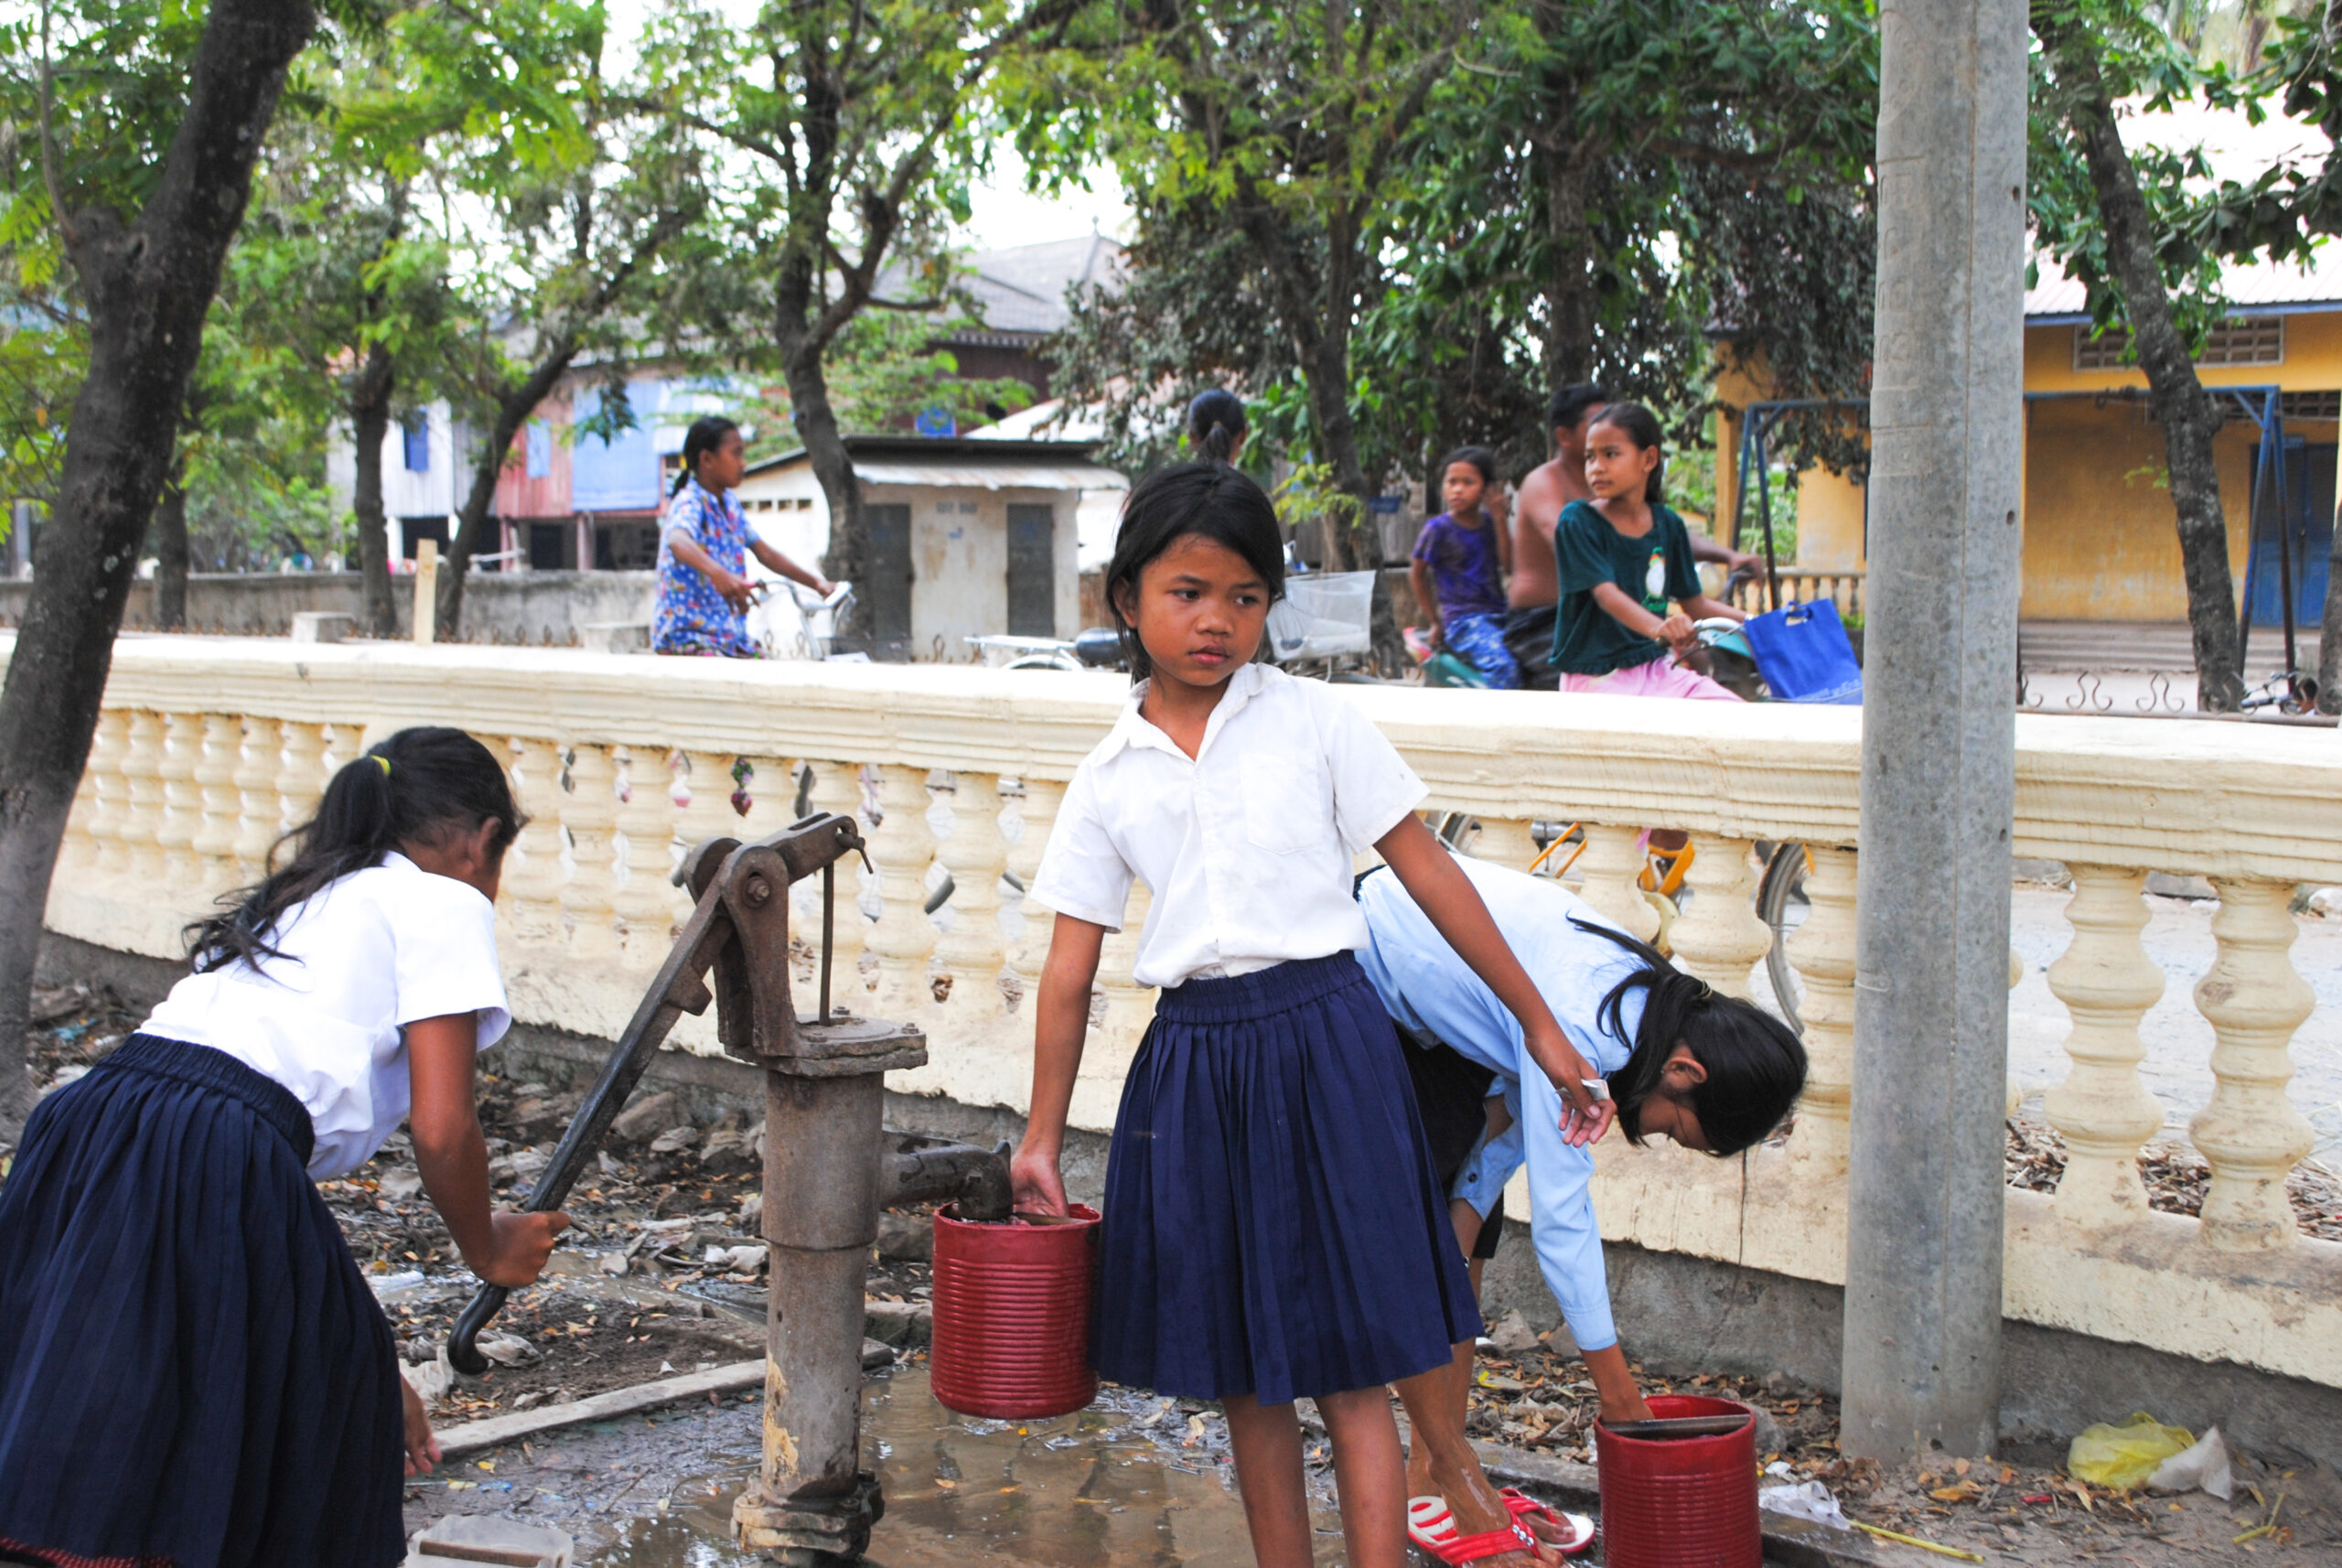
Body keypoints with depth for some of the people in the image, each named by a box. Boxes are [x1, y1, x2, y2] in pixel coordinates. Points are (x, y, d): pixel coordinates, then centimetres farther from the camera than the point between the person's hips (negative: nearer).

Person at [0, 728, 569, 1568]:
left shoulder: (288, 904, 32)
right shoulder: (444, 903, 9)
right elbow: (441, 1129, -2)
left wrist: (362, 1366, 37)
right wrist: (487, 1250, 19)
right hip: (215, 1177, -8)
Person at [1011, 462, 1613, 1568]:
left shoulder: (1315, 722, -1)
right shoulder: (1109, 779, 6)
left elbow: (1427, 873, 0)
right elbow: (1069, 969, 8)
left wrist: (1541, 1027, 1)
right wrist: (1042, 1137, 10)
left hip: (1322, 1046, -3)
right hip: (1191, 1058, 3)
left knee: (1347, 1365, -1)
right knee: (1243, 1372, 12)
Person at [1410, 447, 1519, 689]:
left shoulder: (1489, 522, 10)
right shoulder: (1438, 528, -3)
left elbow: (1509, 566, -2)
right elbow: (1416, 574, 7)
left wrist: (1500, 521, -5)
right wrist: (1435, 622, 8)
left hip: (1498, 615, 6)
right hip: (1463, 621, -6)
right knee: (1504, 668, -32)